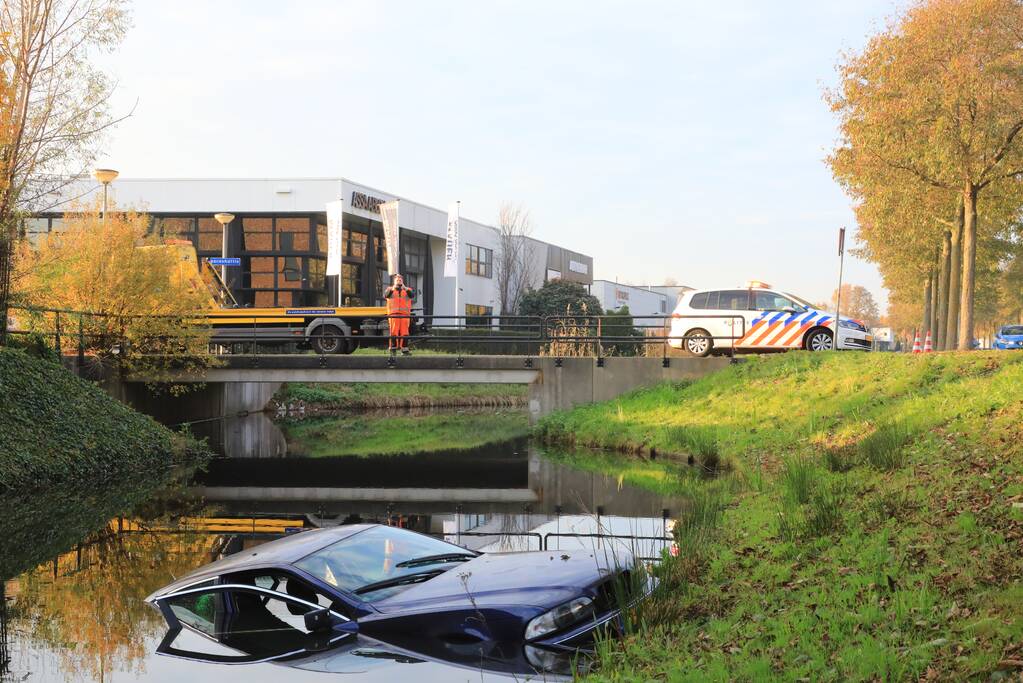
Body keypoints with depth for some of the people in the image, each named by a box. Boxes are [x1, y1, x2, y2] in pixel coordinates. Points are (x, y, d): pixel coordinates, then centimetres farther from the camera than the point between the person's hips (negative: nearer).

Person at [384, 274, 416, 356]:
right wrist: (392, 289, -22)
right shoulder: (390, 289, 16)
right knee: (393, 333, -7)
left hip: (405, 315, 1)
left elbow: (412, 295, -4)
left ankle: (404, 350, -1)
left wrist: (406, 289, -20)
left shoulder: (407, 290, 18)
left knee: (404, 333, -4)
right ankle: (392, 350, -4)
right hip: (393, 314, -1)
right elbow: (385, 295, -5)